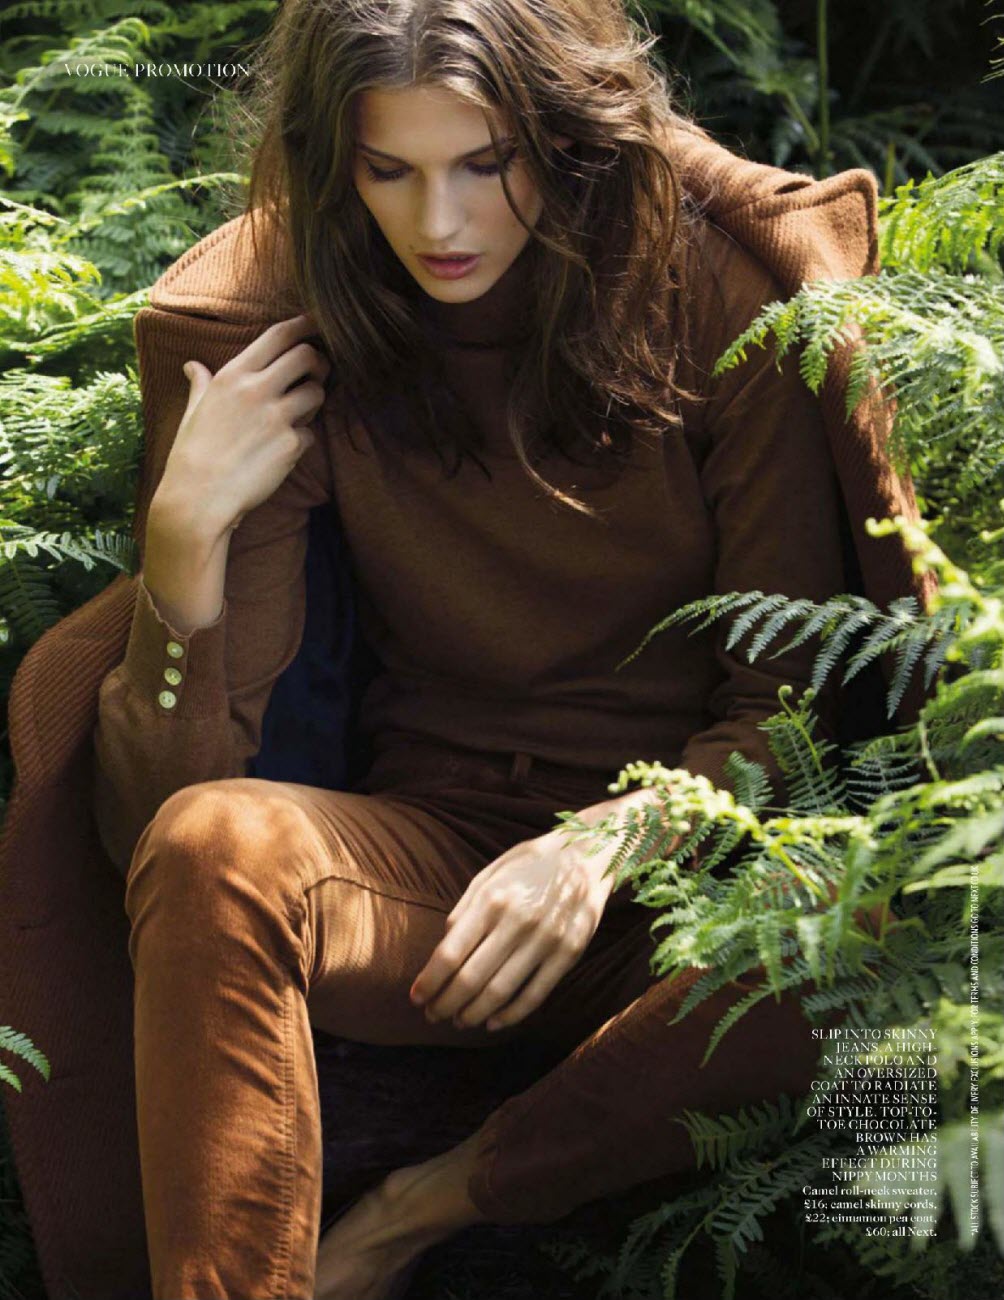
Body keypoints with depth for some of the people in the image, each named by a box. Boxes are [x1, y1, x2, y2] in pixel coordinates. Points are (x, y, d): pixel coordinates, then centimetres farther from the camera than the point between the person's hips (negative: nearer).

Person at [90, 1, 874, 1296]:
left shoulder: (709, 304, -4)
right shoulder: (308, 361, -2)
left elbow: (793, 692, -2)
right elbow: (157, 800, -6)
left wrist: (609, 845, -19)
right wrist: (185, 532, -22)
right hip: (438, 841, 0)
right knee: (213, 846, -33)